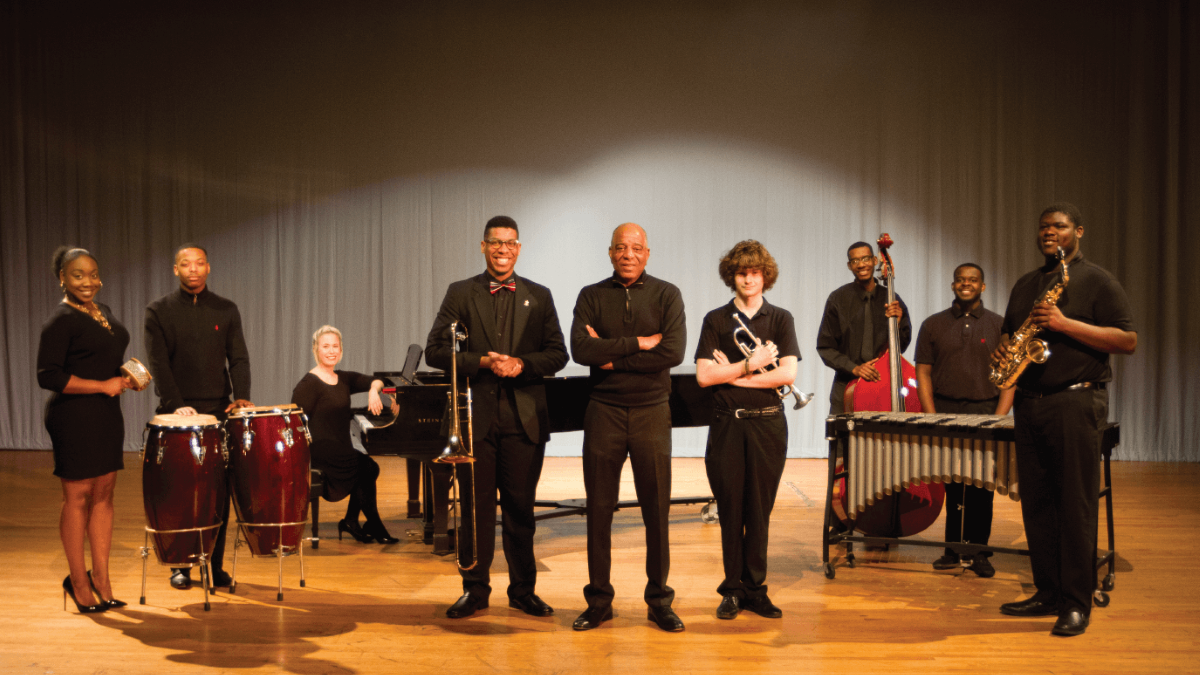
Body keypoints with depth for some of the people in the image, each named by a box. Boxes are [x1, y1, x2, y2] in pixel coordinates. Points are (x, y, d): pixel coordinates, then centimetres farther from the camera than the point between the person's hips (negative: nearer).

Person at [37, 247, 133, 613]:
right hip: (75, 417, -8)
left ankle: (101, 578, 18)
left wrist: (126, 372, 6)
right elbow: (48, 377, -18)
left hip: (106, 414, 8)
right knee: (78, 496, 0)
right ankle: (78, 582, 12)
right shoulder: (60, 321, -12)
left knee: (104, 493, 10)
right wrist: (103, 385, -18)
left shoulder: (103, 312, 13)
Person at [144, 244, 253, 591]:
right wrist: (176, 404, -19)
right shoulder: (158, 312, 2)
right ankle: (181, 564, 15)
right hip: (177, 412, -2)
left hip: (218, 409, 2)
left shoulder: (226, 310, 10)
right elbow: (158, 363, -6)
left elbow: (239, 358, 4)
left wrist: (241, 396, -13)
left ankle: (216, 565, 11)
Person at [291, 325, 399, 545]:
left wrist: (373, 391, -11)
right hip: (320, 454, -8)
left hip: (340, 450, 8)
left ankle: (351, 522, 2)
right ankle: (375, 527, -1)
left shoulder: (343, 379, 13)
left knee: (368, 468, -14)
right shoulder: (308, 384, -9)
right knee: (368, 468, -17)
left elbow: (376, 381, 11)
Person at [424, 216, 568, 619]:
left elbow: (557, 355, 6)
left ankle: (523, 590, 17)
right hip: (475, 415, -1)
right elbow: (435, 351, 0)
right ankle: (475, 590, 15)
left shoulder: (539, 296, 10)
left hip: (524, 417, 1)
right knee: (477, 506, 4)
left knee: (520, 507, 6)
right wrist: (482, 362, -13)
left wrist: (522, 364, -12)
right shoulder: (460, 294, 6)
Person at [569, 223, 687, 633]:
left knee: (656, 510, 3)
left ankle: (660, 601, 15)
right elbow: (580, 350, -10)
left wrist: (611, 357, -10)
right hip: (604, 411, 1)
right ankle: (599, 601, 16)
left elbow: (673, 353, -11)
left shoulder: (666, 295, 4)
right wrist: (638, 343, -13)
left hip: (651, 411, -1)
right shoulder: (591, 296, 6)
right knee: (599, 510, 5)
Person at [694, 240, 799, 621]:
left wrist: (733, 375, -7)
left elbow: (787, 374, -6)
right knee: (730, 509, 3)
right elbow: (703, 375, -5)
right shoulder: (716, 319, 6)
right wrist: (752, 365, -10)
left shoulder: (780, 319, 7)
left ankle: (755, 589, 13)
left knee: (759, 509, 3)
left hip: (768, 422, 0)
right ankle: (733, 589, 13)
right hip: (727, 423, 0)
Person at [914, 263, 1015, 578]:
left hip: (985, 414, -1)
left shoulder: (999, 326, 8)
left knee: (981, 486, -1)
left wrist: (999, 418, -8)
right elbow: (923, 373, 7)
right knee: (952, 484, 3)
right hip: (944, 413, 1)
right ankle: (953, 548, 12)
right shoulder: (933, 325, 10)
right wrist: (931, 417, -4)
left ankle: (979, 552, 9)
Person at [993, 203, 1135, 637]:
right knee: (1036, 502, 7)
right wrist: (1003, 349, 3)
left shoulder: (1096, 280, 0)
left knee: (1075, 506, -5)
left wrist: (1067, 324, -17)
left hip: (1075, 402, -6)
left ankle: (1076, 604, 1)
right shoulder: (1025, 285, 19)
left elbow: (1128, 341, -7)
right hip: (1029, 403, 6)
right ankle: (1047, 593, 16)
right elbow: (1010, 332, 28)